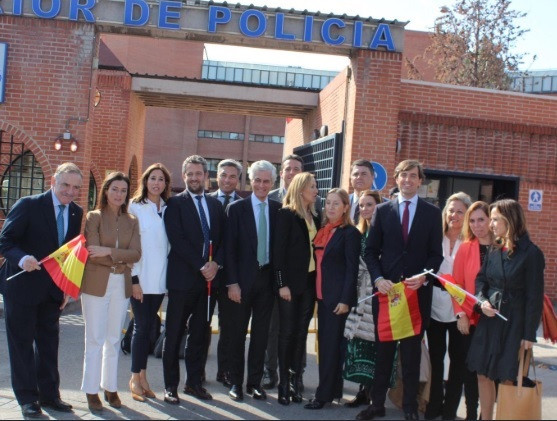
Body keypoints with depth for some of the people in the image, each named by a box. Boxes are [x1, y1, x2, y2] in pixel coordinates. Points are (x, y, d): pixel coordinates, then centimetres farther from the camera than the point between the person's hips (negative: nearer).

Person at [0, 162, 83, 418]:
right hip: (22, 286, -5)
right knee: (22, 343, 5)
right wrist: (22, 258, -33)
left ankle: (49, 394, 25)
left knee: (49, 342, 13)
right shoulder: (28, 205, -12)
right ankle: (27, 397, 18)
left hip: (53, 289, 5)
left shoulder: (76, 213, 4)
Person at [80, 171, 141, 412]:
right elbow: (93, 253, -10)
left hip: (121, 286, 3)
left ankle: (110, 387, 19)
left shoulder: (131, 222, 9)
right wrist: (121, 258, -8)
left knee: (114, 339, 10)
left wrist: (109, 252, -15)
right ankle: (91, 391, 10)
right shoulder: (94, 217, 0)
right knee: (95, 339, 1)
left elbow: (136, 254, -3)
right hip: (96, 284, -3)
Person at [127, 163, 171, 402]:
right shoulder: (135, 207, -3)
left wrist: (169, 276, 4)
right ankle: (135, 379, 13)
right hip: (141, 279, -4)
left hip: (160, 279, 4)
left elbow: (170, 243, 10)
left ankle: (143, 376, 19)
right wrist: (134, 279, -10)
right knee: (141, 326, 1)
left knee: (148, 327, 10)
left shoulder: (168, 209, 8)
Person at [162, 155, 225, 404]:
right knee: (174, 334, 4)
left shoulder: (216, 205, 14)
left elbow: (223, 239, 11)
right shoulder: (175, 203, -1)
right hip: (182, 278, -4)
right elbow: (177, 240, -10)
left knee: (200, 333, 10)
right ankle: (171, 385, 13)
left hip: (209, 278, 4)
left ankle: (194, 382, 21)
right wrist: (201, 266, -14)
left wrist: (216, 264, -5)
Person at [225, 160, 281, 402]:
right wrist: (232, 282, -11)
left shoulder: (278, 209, 4)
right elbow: (230, 248, -6)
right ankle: (236, 382, 20)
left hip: (267, 278, 2)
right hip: (242, 279, -2)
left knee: (261, 333, 9)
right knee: (238, 332, 7)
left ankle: (255, 382, 20)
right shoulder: (236, 208, -3)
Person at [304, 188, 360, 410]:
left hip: (337, 297, -7)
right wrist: (315, 295, 10)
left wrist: (345, 300, -17)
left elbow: (352, 268, -12)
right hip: (322, 296, 7)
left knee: (332, 344, -2)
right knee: (325, 343, 12)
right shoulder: (322, 231, 12)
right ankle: (333, 389, 22)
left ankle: (324, 394, 5)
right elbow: (319, 263, 13)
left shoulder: (350, 233, -8)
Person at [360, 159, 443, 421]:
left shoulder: (432, 213, 5)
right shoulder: (382, 210, 6)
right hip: (386, 288, 1)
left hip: (418, 290, 0)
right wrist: (378, 279, -11)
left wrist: (424, 277, -15)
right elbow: (371, 250, 4)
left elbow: (436, 254, 2)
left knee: (412, 352, 8)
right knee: (383, 349, 7)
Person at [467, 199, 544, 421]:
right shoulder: (494, 250, 7)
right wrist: (482, 301, -6)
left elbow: (534, 296, -10)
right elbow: (480, 279, 15)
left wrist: (529, 334, -11)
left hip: (514, 324, -5)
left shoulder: (531, 253, -10)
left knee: (508, 379, 1)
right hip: (489, 320, 6)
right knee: (483, 375, 9)